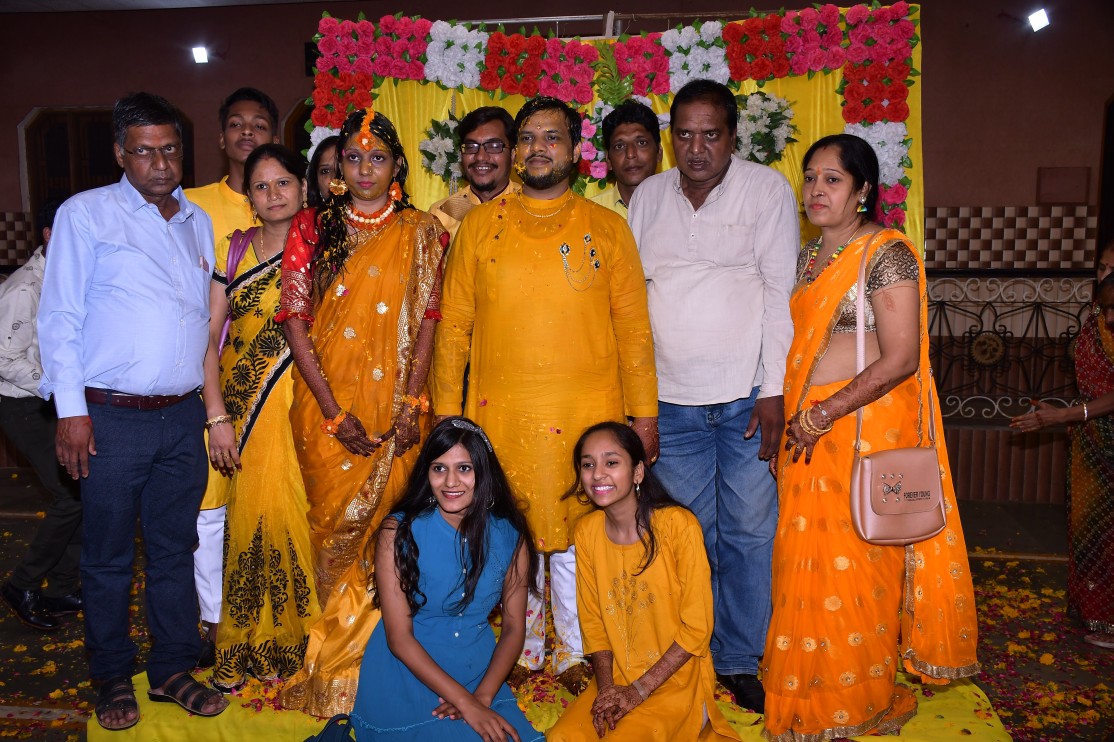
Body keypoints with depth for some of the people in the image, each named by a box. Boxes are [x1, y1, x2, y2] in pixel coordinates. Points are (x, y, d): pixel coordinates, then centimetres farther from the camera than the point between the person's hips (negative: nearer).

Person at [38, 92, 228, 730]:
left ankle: (173, 670, 25)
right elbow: (60, 315, -3)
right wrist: (71, 408, -9)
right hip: (112, 418, -4)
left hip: (184, 415, 4)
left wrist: (211, 399, 14)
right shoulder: (86, 214, 0)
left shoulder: (198, 222, 14)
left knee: (175, 549, 12)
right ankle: (113, 678, 24)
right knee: (109, 557, 7)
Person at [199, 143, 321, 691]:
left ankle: (291, 638, 19)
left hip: (304, 400, -1)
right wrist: (217, 415, -6)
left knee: (294, 515, -1)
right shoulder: (232, 248, 6)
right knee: (253, 514, 1)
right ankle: (246, 646, 18)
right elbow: (209, 334, 2)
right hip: (242, 401, 1)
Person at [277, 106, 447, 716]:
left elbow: (427, 318, 0)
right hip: (327, 403, 0)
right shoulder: (312, 228, 3)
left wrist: (412, 401, -11)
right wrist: (334, 412, -9)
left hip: (395, 406, 0)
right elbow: (295, 321, -2)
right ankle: (335, 664, 23)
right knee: (336, 523, 5)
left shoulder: (420, 232, 5)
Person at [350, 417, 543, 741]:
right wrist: (466, 702, -18)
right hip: (406, 675, -3)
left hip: (478, 671, 3)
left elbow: (514, 628, 2)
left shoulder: (511, 536, -3)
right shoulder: (399, 532, -11)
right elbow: (399, 638, -12)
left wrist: (483, 696, -13)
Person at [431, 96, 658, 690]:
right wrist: (446, 410, 3)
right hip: (499, 412, 1)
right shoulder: (480, 225, 7)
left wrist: (644, 413, 1)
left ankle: (575, 653, 26)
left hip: (587, 413, -1)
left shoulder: (607, 228, 6)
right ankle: (525, 648, 30)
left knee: (577, 535, 5)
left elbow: (633, 327, 5)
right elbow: (454, 323, 7)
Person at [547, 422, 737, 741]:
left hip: (676, 680, -4)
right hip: (617, 678, 4)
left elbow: (697, 628, -14)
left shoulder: (678, 525, -18)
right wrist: (606, 688, -8)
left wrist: (639, 689, -13)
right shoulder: (587, 531, -2)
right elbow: (592, 619, 5)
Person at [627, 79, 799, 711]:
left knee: (748, 531, 4)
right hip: (671, 398, 2)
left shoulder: (768, 189, 0)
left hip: (746, 395, -2)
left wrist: (774, 391, -9)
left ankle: (741, 659, 22)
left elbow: (781, 293, -4)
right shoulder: (648, 196, 9)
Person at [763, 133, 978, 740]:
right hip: (810, 428, 7)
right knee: (808, 560, 12)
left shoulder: (886, 254, -11)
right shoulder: (811, 255, 13)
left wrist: (822, 416, -17)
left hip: (865, 424, -7)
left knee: (851, 563, 2)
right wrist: (787, 413, 10)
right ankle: (811, 692, 29)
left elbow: (900, 359, -18)